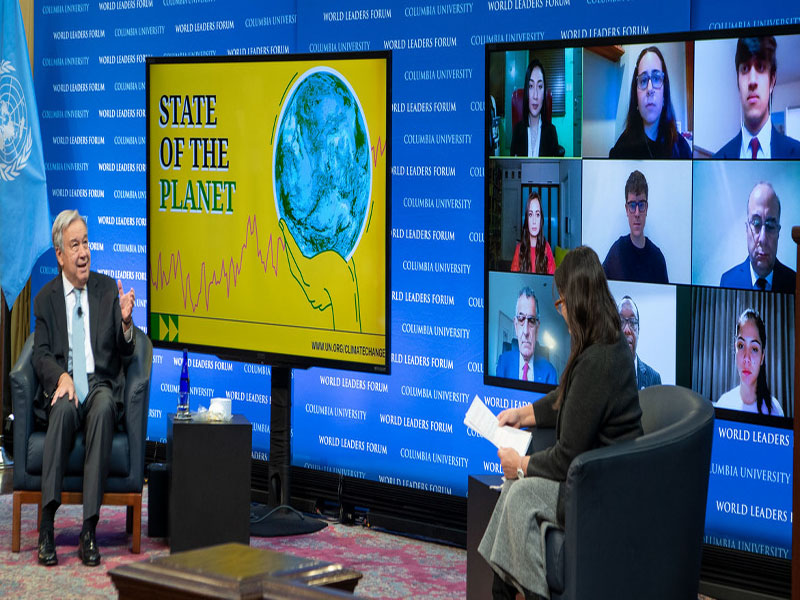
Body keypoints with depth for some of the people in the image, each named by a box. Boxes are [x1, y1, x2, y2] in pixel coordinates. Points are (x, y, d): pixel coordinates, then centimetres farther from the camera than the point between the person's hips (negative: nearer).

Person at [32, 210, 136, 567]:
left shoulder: (108, 289, 11)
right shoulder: (45, 298, 10)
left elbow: (125, 352, 7)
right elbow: (41, 354, 3)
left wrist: (126, 323, -15)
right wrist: (61, 377, -19)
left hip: (101, 386, 0)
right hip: (63, 390, 0)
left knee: (103, 408, -34)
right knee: (63, 409, -35)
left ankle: (89, 530, -38)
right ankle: (46, 525, -38)